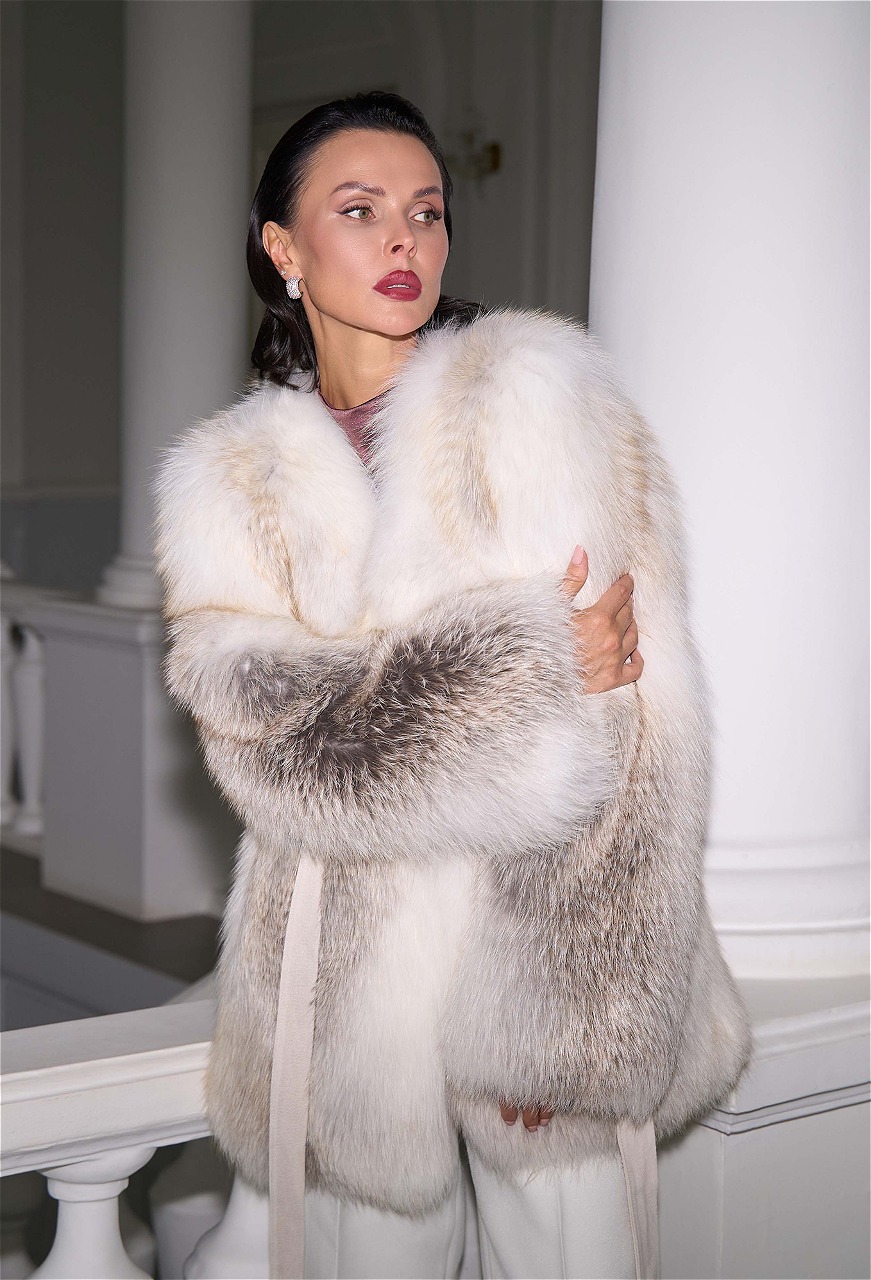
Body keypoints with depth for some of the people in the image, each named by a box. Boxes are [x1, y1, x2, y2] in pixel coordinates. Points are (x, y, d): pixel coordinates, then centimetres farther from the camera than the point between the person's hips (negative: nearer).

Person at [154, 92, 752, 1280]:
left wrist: (568, 1003, -17)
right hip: (351, 956, 2)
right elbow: (259, 720, -10)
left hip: (533, 927, -2)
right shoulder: (232, 477, 6)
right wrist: (530, 670, -21)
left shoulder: (541, 390, -3)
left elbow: (629, 708, -11)